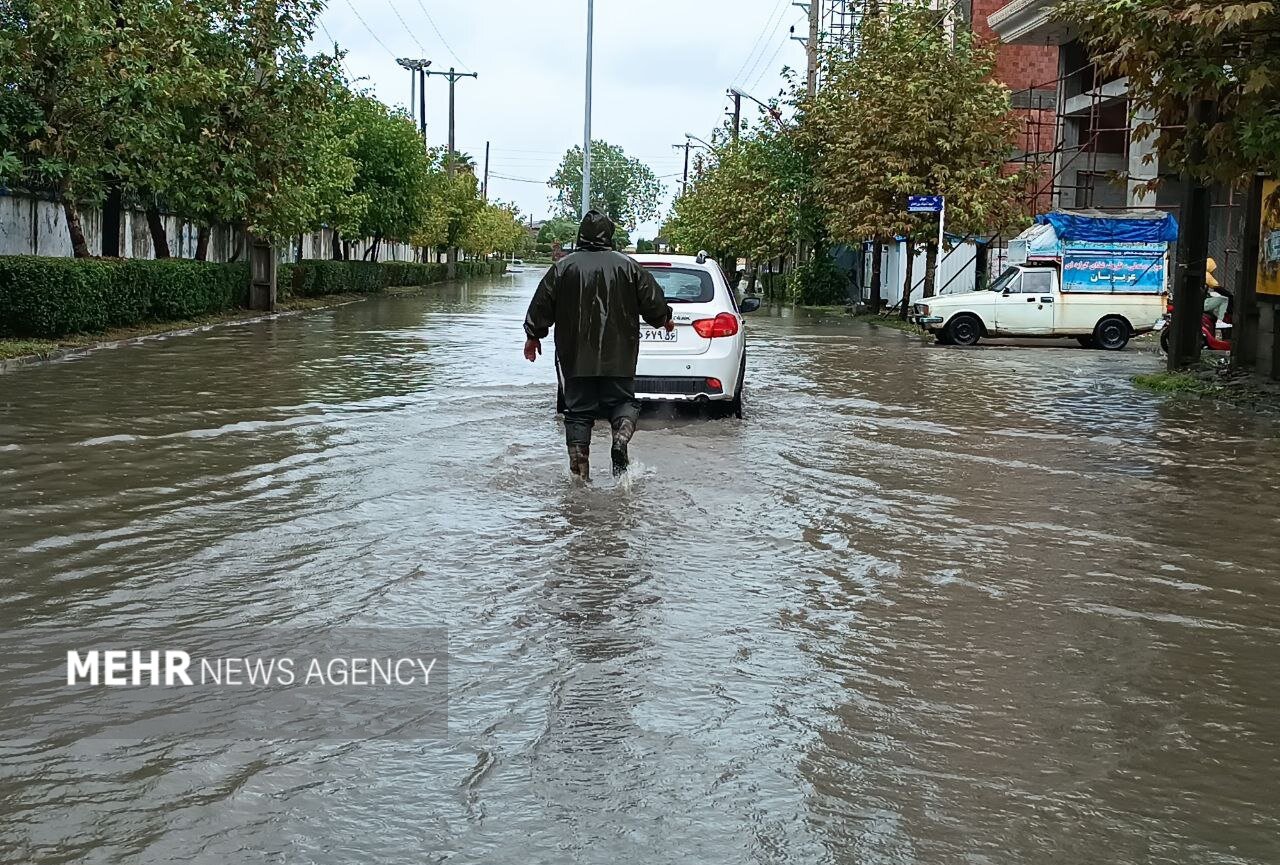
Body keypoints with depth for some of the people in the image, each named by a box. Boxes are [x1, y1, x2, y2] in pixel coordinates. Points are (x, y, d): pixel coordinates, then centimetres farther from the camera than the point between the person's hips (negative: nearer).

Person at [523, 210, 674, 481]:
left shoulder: (564, 267, 0)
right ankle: (621, 438, -20)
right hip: (618, 357, -1)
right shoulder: (627, 266, -1)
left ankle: (579, 472, 2)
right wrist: (665, 320, 23)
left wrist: (533, 336, 19)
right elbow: (653, 301, 3)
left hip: (576, 359, 1)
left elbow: (542, 305, 5)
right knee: (623, 401, 11)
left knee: (578, 410, 6)